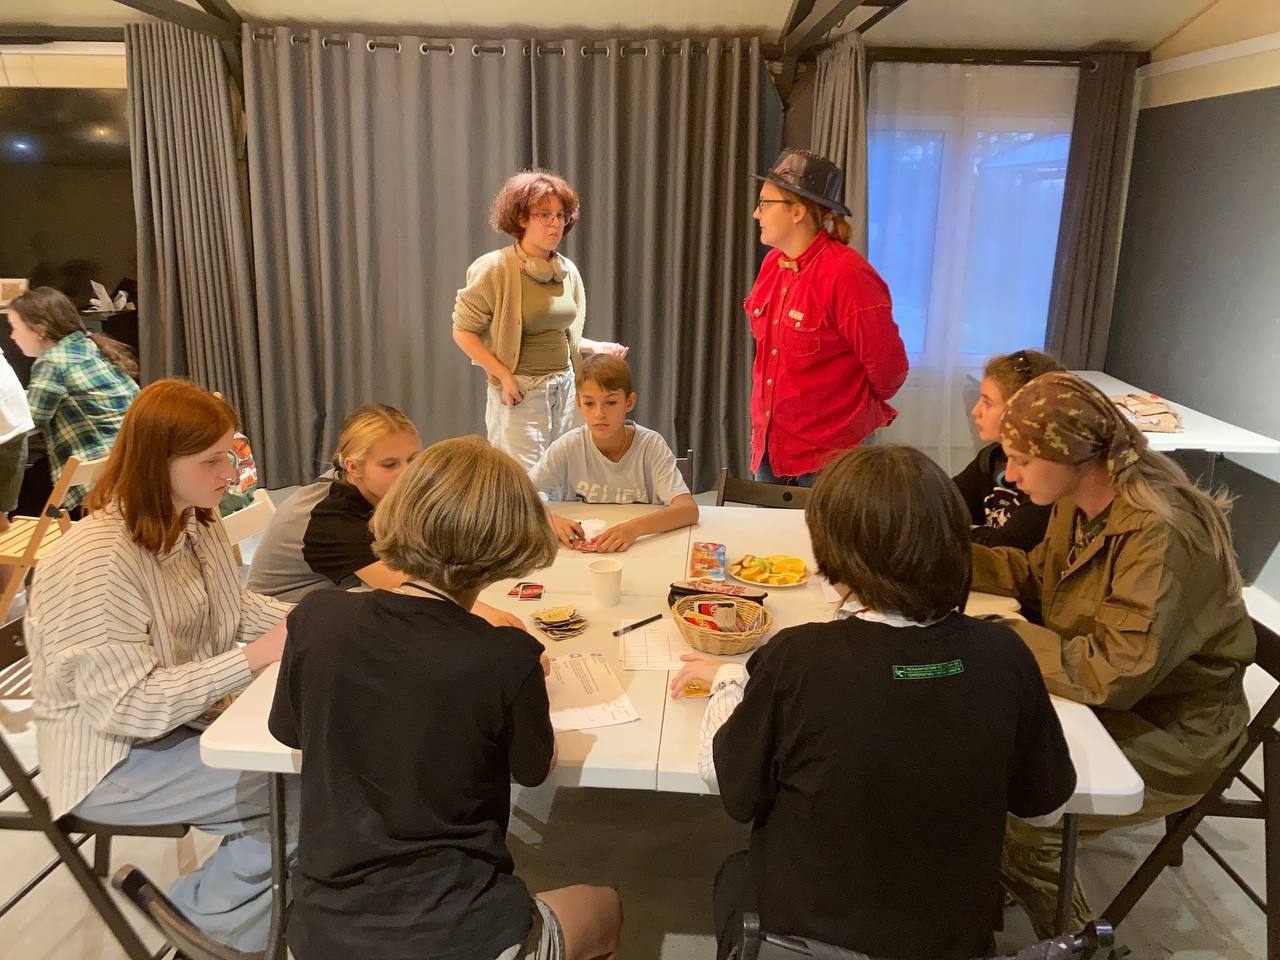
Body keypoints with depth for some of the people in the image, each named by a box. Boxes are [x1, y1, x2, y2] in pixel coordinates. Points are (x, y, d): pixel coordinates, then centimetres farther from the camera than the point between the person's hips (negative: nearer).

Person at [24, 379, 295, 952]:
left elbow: (235, 609, 12)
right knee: (304, 789, -19)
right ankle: (209, 916, 10)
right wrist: (254, 657, -31)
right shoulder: (96, 561, -28)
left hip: (182, 719, 8)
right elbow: (128, 707, -29)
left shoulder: (194, 524, 0)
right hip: (113, 762, -8)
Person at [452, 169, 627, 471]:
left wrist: (596, 347, 5)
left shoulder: (567, 271, 9)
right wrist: (504, 376, -15)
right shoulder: (496, 268, -10)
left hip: (565, 387, 6)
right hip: (520, 392, -6)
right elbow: (463, 331, -8)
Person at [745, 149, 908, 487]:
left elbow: (888, 366, -14)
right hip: (768, 448, 7)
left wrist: (853, 409, 3)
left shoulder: (847, 274, -19)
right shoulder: (773, 263, 5)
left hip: (831, 456, -7)